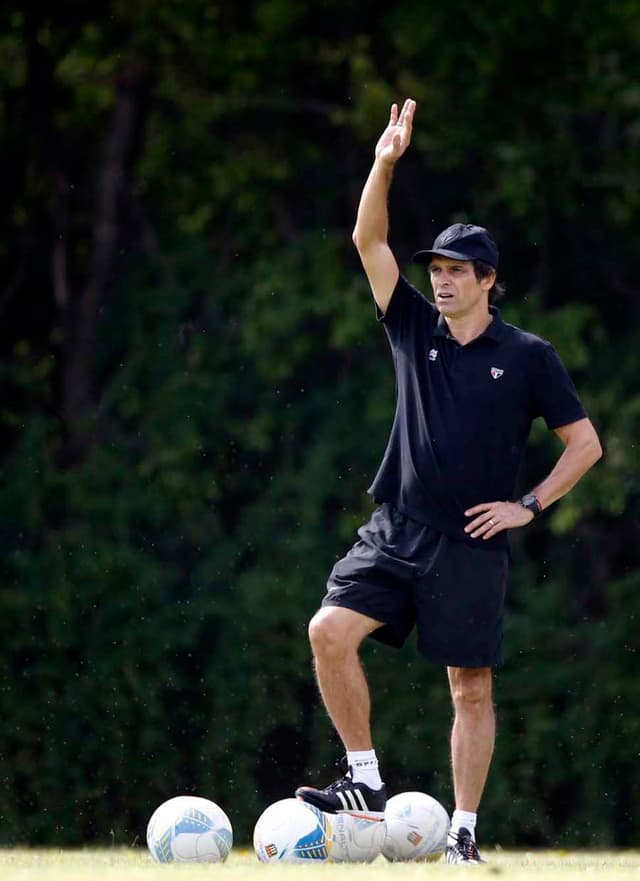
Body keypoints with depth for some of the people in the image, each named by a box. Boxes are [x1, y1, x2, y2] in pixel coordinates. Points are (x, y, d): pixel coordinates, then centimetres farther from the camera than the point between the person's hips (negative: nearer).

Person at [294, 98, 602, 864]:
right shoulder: (415, 329, 9)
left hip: (470, 545, -3)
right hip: (395, 533, 3)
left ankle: (464, 831, 8)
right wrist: (385, 163, -11)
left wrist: (529, 506, -4)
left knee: (471, 688, -1)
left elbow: (585, 443, 5)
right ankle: (366, 782, -6)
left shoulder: (528, 357, 1)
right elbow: (368, 240, 0)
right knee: (330, 631, -15)